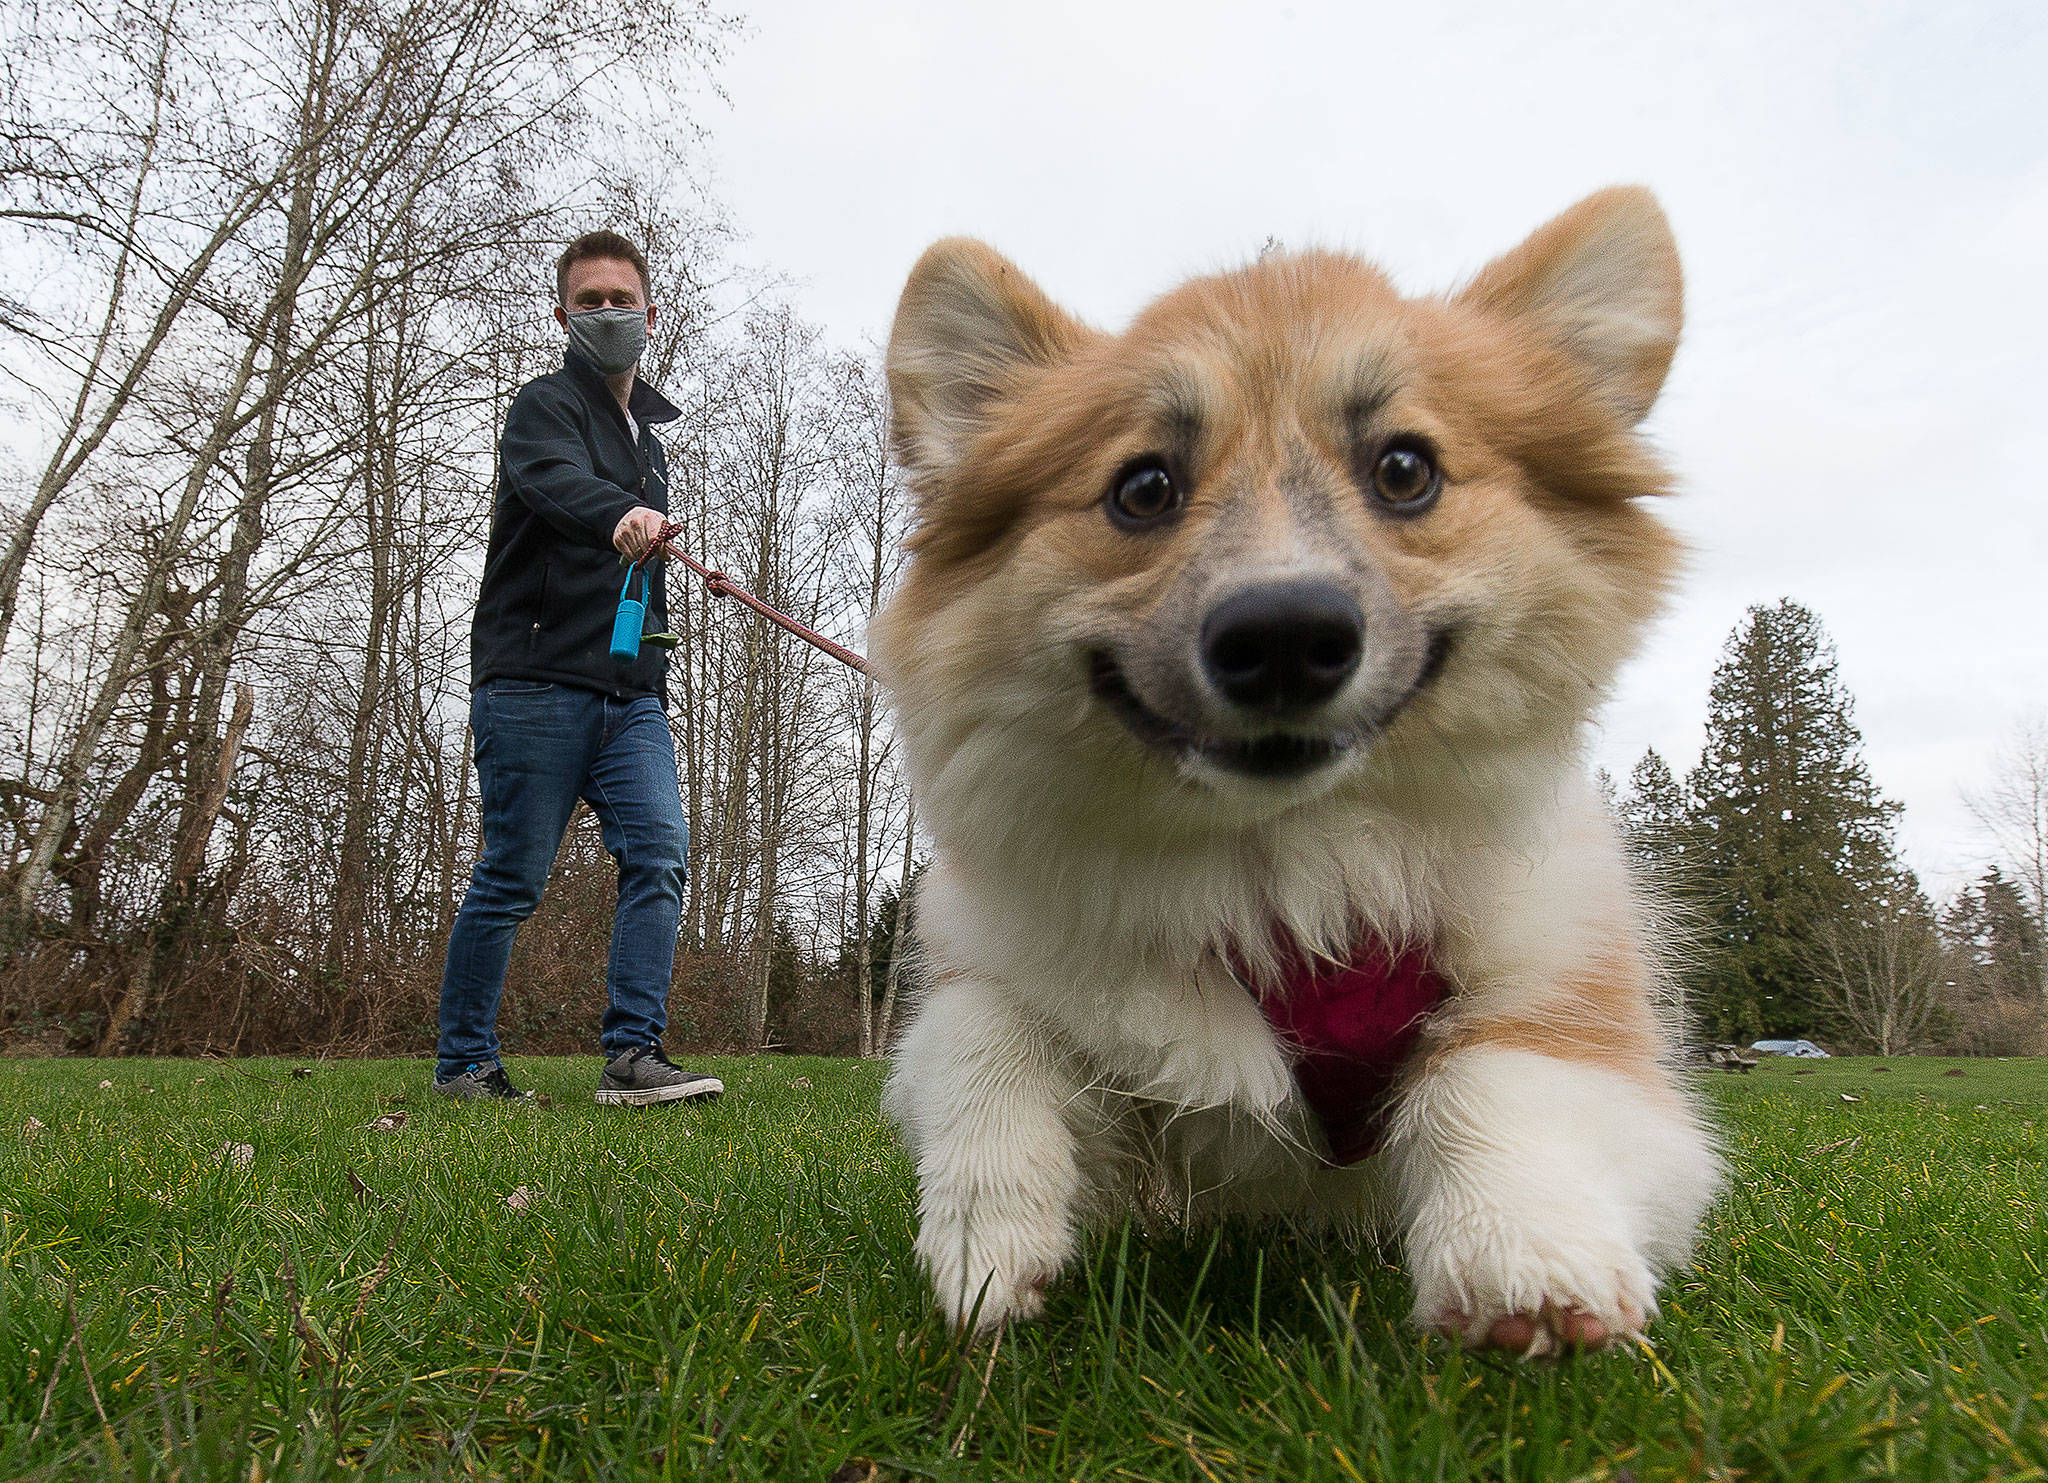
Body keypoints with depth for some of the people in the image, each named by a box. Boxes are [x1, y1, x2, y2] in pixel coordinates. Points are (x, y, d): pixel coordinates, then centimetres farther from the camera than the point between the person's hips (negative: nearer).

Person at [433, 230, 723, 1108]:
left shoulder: (648, 433, 24)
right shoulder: (545, 407, 1)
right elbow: (556, 483, -24)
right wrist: (620, 512, -46)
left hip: (630, 691, 6)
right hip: (535, 681, -6)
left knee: (659, 854, -10)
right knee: (511, 879, -1)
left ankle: (633, 1054, -9)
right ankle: (463, 1064, 13)